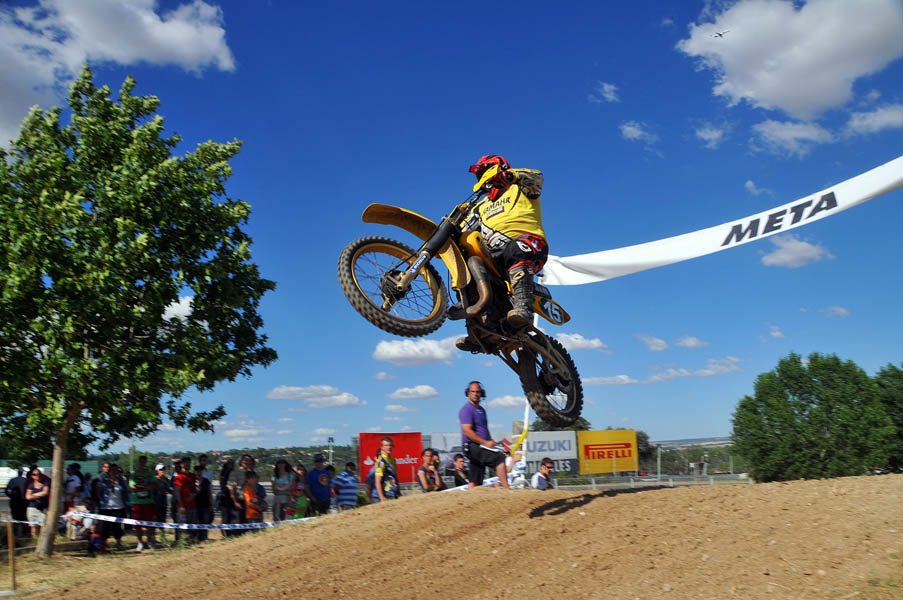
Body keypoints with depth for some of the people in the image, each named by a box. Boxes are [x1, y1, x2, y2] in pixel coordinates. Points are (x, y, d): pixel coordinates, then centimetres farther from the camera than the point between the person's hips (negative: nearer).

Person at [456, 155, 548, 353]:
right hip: (495, 257, 6)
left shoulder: (519, 188, 18)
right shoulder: (482, 206, 35)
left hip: (529, 242, -6)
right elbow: (463, 231, 27)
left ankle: (523, 307, -57)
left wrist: (510, 174, -15)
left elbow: (536, 177, -3)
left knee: (514, 252, -39)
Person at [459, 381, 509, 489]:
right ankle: (506, 490, -28)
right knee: (500, 458, -23)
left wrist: (491, 442, 12)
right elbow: (467, 431, -16)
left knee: (475, 482, 5)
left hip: (481, 448, 9)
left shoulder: (481, 410, 23)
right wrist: (485, 442, -18)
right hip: (472, 446, -9)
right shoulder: (466, 409, -6)